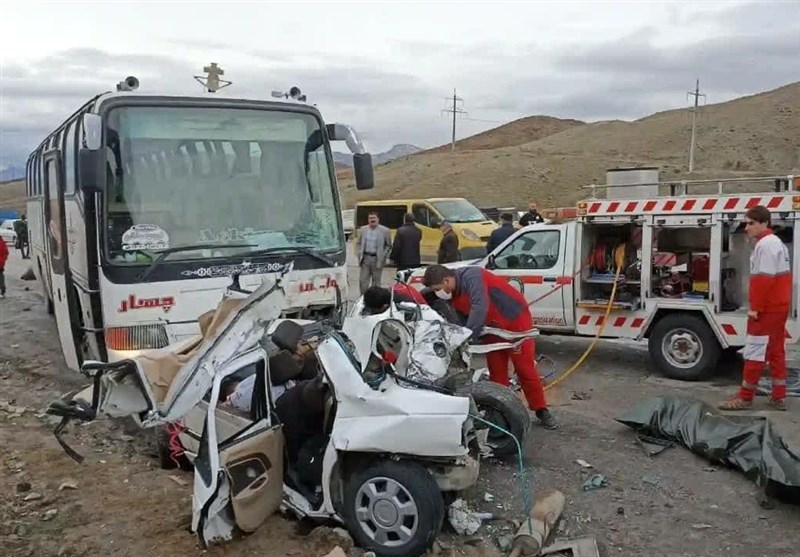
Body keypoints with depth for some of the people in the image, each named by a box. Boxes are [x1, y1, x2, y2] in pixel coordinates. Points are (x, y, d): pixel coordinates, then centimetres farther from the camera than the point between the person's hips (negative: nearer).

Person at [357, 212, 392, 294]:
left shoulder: (384, 231, -2)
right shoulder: (363, 229, 8)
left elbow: (388, 245, 2)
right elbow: (359, 243, 18)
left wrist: (382, 257, -7)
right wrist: (360, 254, 6)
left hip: (377, 259, -3)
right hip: (365, 258, 3)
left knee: (376, 282, 4)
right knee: (363, 281, 2)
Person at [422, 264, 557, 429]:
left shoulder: (471, 276, -29)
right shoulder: (453, 296, -1)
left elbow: (479, 309, -39)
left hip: (516, 319, -8)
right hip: (493, 327, 8)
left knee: (525, 368, -4)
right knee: (496, 372, 6)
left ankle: (542, 411, 7)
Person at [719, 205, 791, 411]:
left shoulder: (764, 244, -17)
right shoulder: (777, 242, 17)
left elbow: (763, 279, -23)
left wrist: (755, 307, -20)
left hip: (766, 309, -11)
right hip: (779, 306, 11)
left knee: (755, 353, -6)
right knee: (776, 352, 13)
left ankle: (745, 398, -1)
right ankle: (779, 397, 18)